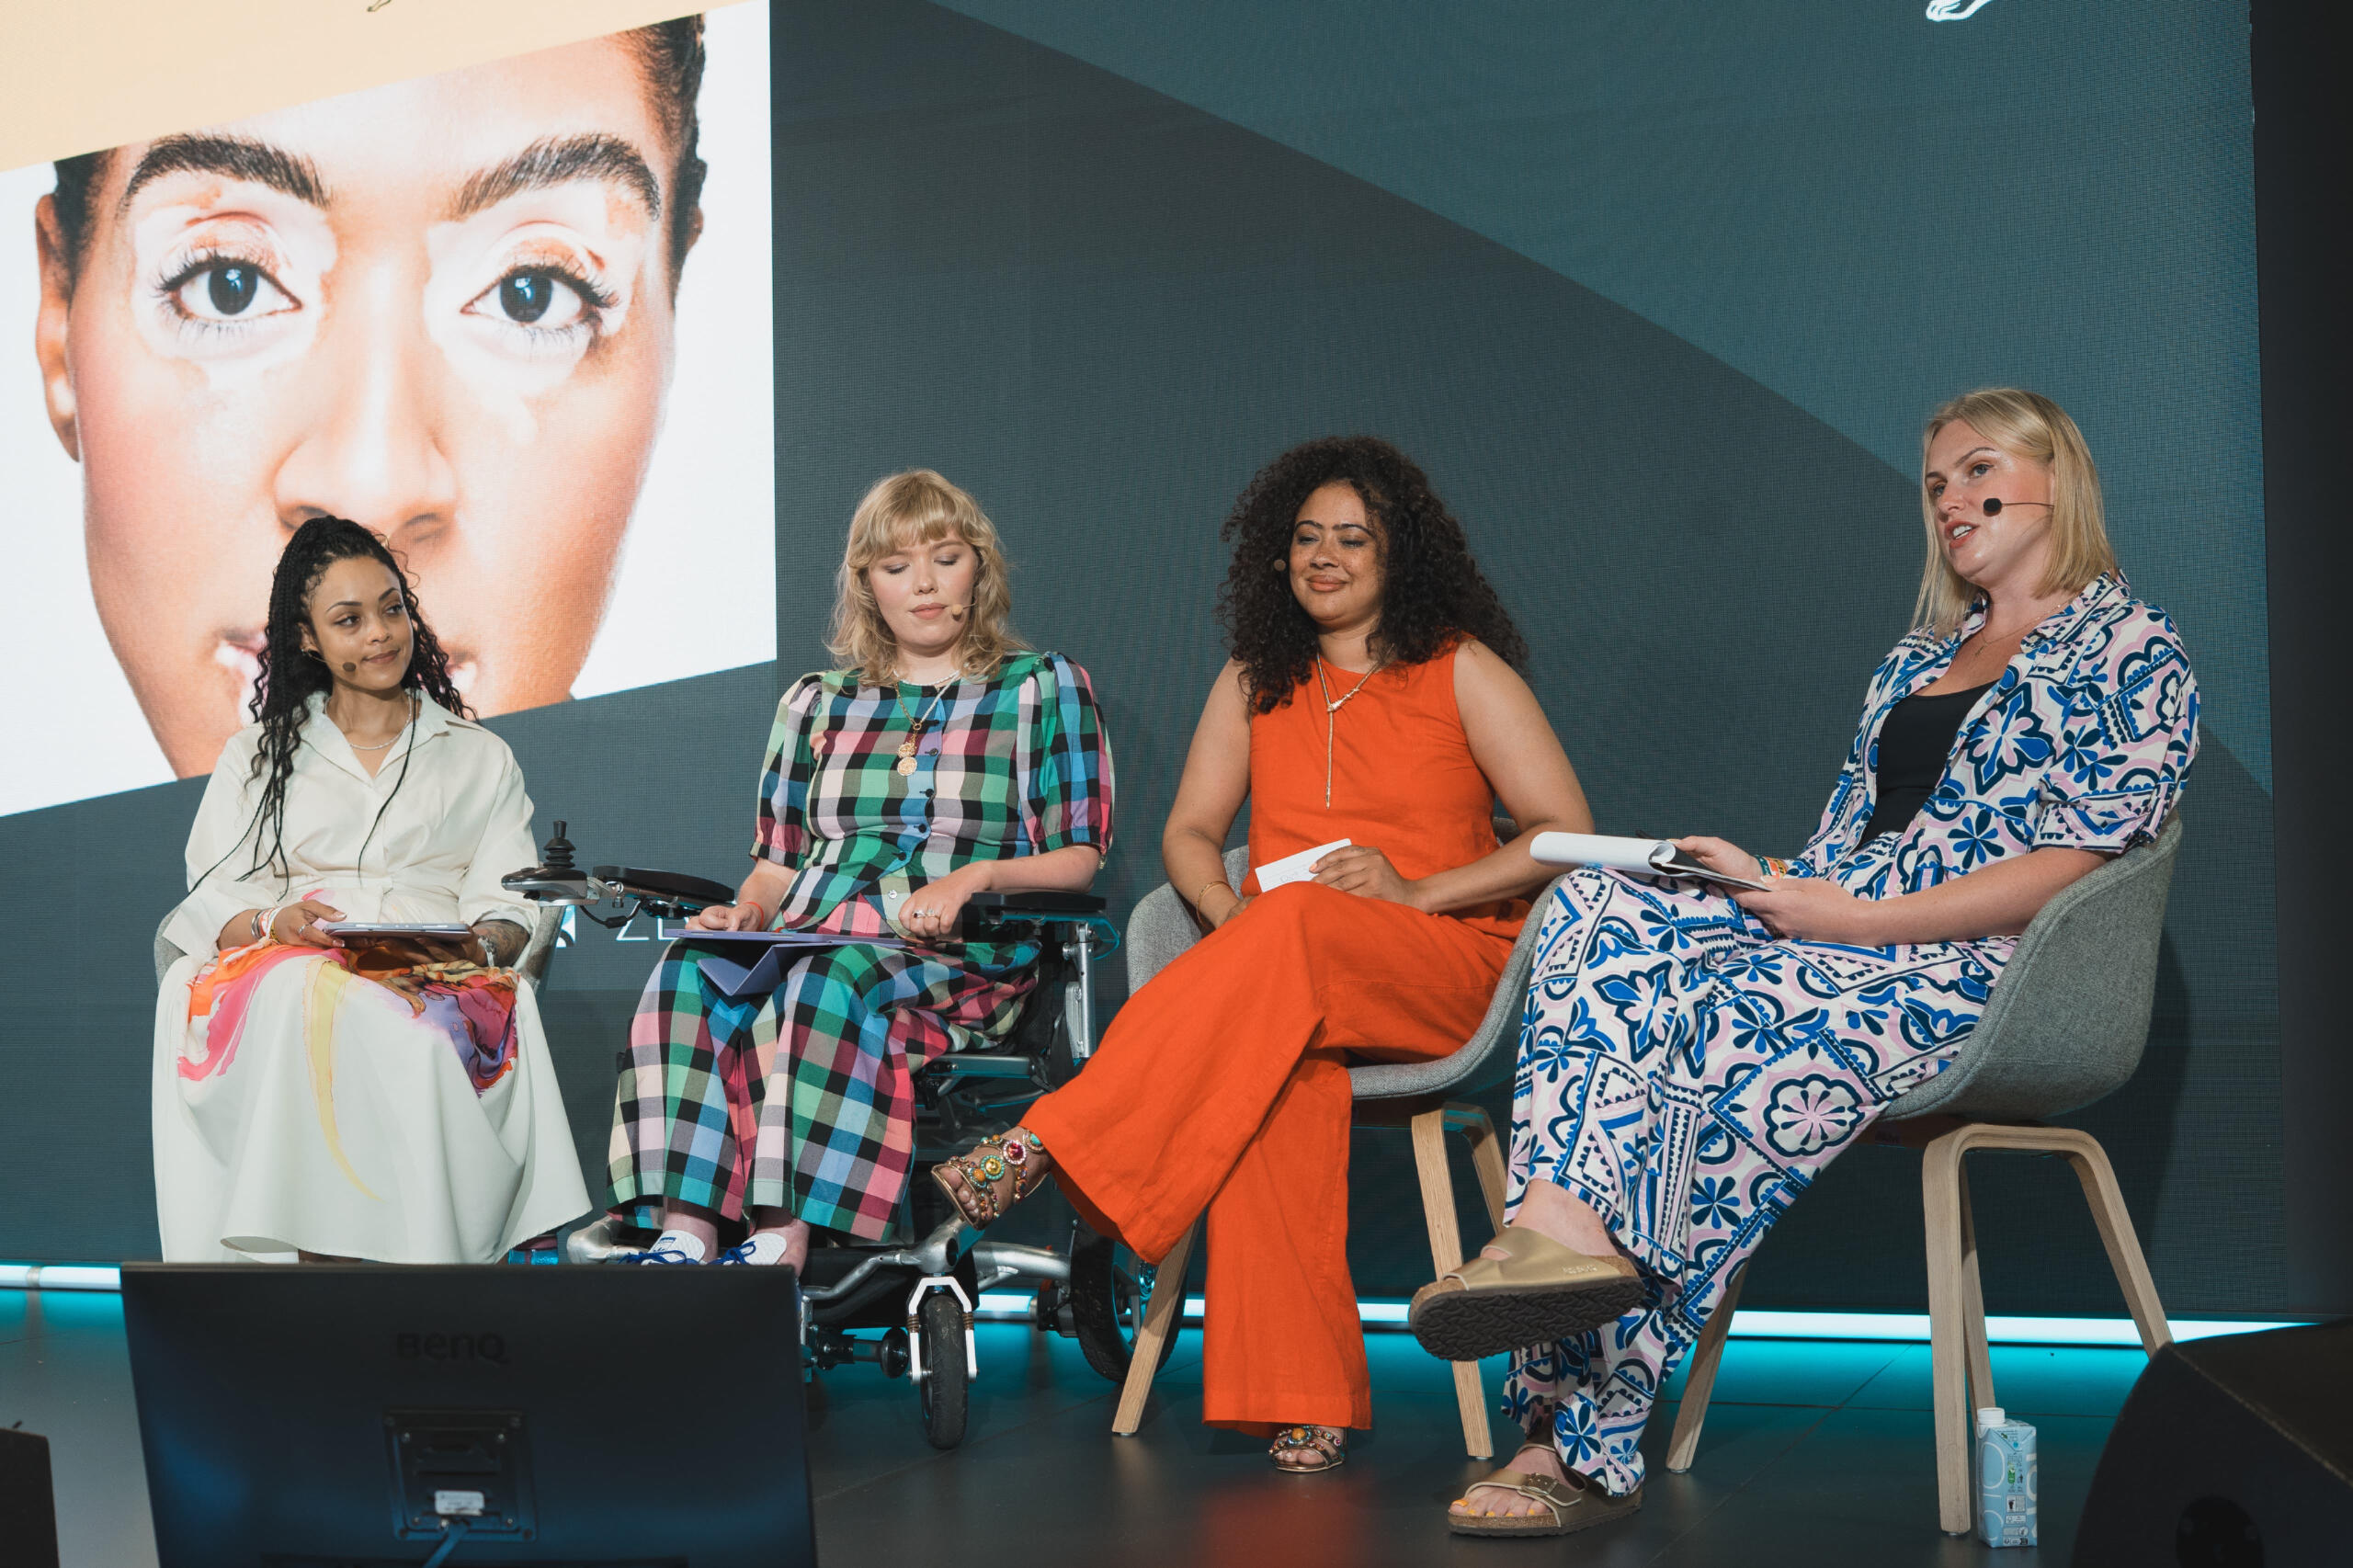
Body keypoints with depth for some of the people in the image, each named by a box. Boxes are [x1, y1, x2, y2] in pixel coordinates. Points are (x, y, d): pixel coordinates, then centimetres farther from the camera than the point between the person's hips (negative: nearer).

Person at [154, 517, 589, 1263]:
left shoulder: (482, 759, 24)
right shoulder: (257, 756, 24)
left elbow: (510, 907, 12)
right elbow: (211, 904, 13)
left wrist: (480, 943, -12)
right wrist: (275, 922, -11)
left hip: (442, 984, 0)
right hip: (290, 972, 0)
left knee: (427, 1028, -39)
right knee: (309, 1011, -39)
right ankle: (314, 1247, -41)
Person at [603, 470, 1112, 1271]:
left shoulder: (1045, 688, 13)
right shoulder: (815, 703, 24)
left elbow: (1078, 858, 6)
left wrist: (975, 877, -13)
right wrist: (745, 912, -1)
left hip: (956, 963, -3)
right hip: (804, 946, 4)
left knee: (835, 977, -38)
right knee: (689, 971, -31)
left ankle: (784, 1242, -46)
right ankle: (684, 1232, -41)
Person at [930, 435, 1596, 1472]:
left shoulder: (1461, 670, 5)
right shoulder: (1257, 678, 18)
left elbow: (1567, 837, -1)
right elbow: (1189, 831, 15)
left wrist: (1419, 890, -13)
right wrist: (1224, 907, -8)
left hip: (1444, 964, -2)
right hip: (1275, 972, 2)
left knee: (1297, 926, -39)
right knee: (1276, 1069, -37)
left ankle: (1047, 1146, -44)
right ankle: (1302, 1397, -39)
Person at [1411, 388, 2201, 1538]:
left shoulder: (2128, 649, 4)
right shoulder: (1919, 656, 29)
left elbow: (2070, 864, -8)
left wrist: (1860, 918, -15)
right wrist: (1771, 881, 3)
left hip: (1974, 968, -7)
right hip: (1832, 933, 7)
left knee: (1728, 1018, -36)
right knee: (1594, 908, -22)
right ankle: (1574, 1228, -39)